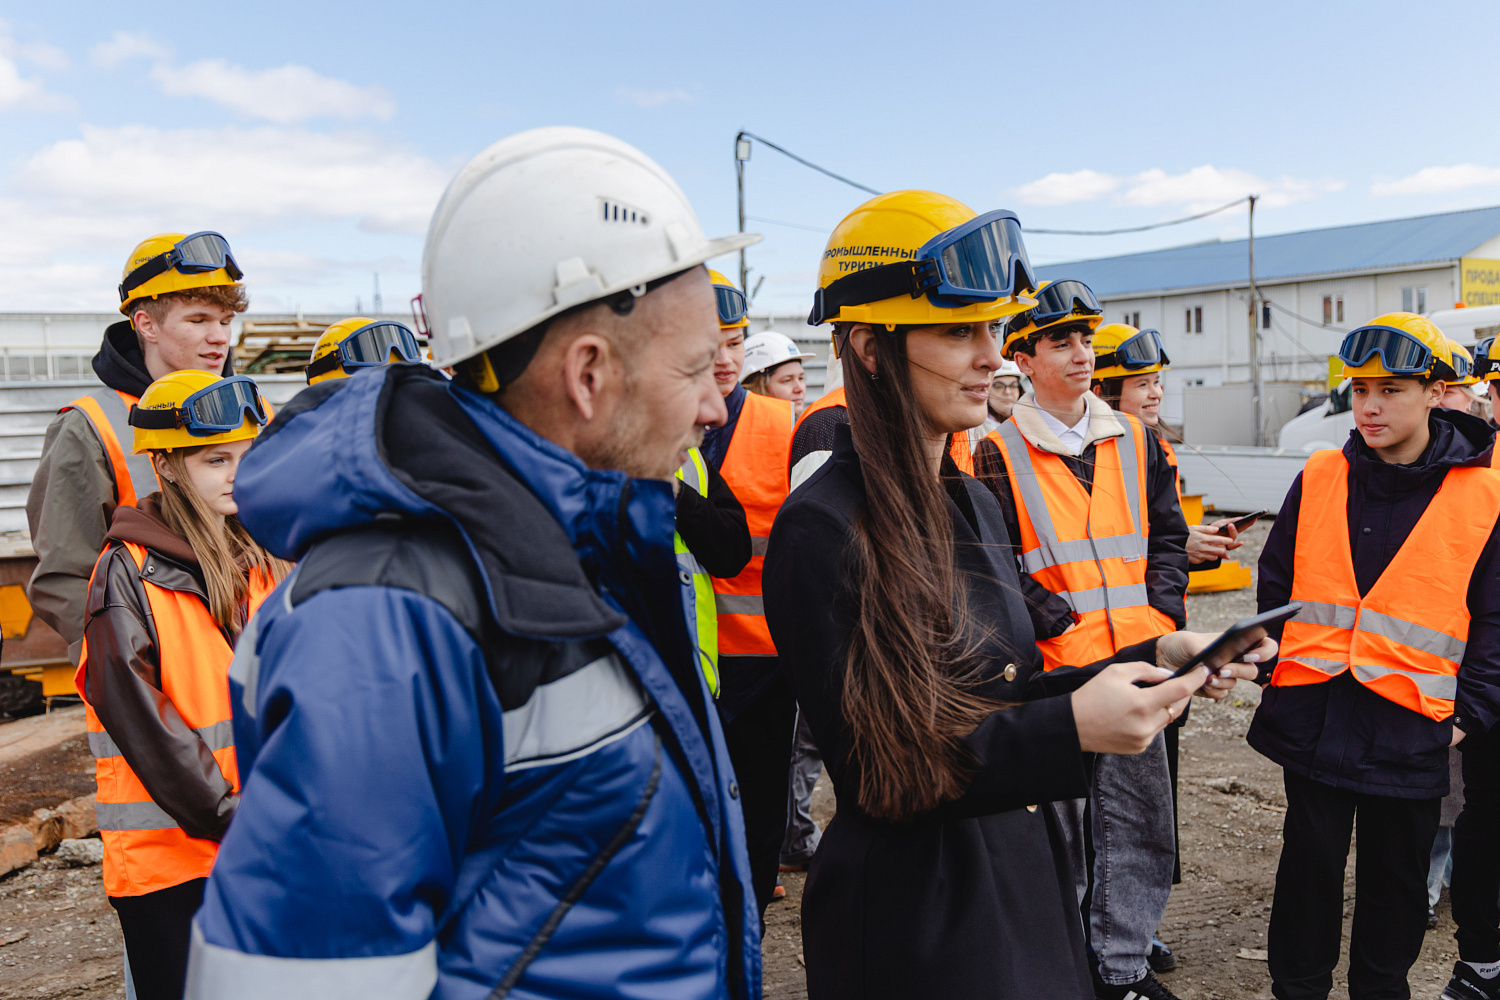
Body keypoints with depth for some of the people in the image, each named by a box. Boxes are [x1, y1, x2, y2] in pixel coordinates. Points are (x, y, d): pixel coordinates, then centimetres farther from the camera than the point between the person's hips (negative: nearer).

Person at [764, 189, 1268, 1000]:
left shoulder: (975, 504, 4)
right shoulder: (822, 529, -21)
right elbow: (880, 774, -21)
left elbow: (1006, 696, 9)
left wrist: (1155, 657, -3)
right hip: (914, 915, -7)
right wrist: (1071, 729, -28)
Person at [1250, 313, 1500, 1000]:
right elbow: (1276, 583, 9)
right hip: (1313, 708, 1)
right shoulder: (1319, 479, 1)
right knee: (1310, 856, 10)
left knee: (1397, 870, 14)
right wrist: (1271, 670, 4)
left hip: (1410, 723, -1)